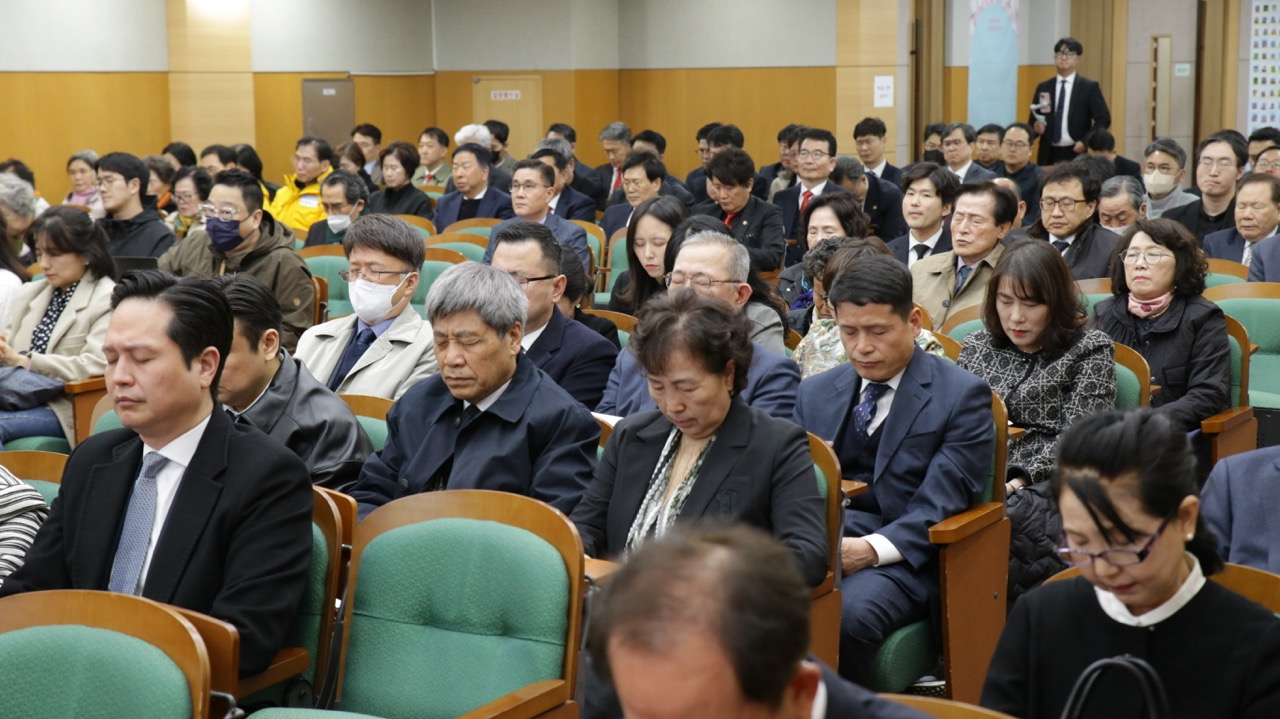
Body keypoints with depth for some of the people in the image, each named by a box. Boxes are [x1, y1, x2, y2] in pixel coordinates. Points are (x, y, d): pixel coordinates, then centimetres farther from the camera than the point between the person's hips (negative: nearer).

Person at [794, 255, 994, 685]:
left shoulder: (961, 395, 1)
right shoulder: (815, 393, 18)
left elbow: (941, 505, -8)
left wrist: (872, 549, -23)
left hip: (901, 556, -4)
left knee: (845, 615, -35)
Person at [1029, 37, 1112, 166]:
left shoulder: (1089, 87, 3)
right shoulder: (1043, 88, 11)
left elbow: (1103, 119, -1)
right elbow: (1033, 120, 14)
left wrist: (1085, 142, -12)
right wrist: (1036, 126, -10)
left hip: (1077, 152, -2)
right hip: (1049, 155, 2)